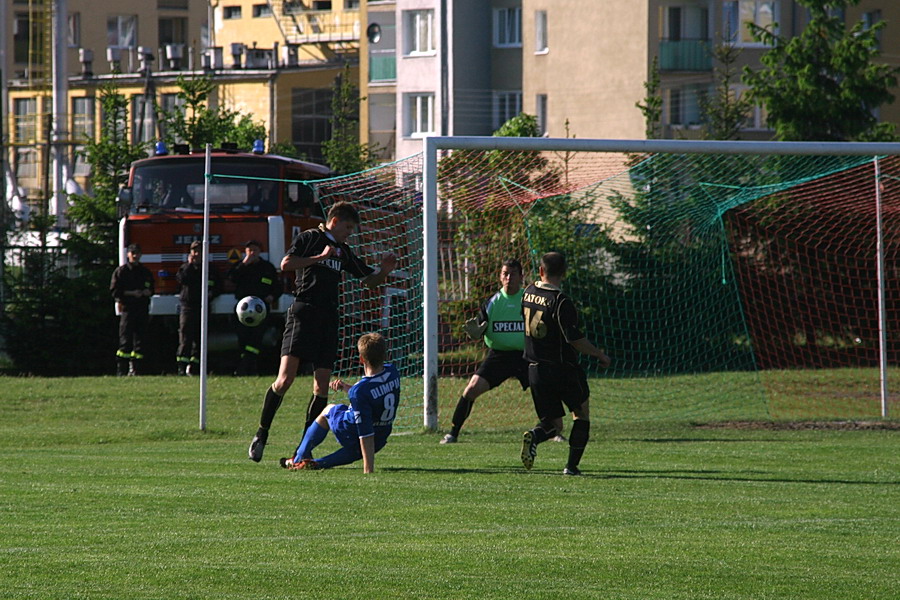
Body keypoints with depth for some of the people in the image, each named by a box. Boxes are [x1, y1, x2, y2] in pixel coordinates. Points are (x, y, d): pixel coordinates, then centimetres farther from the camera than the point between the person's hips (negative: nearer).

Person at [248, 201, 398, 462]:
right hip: (303, 314, -6)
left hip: (328, 320, 6)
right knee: (285, 378, -16)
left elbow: (369, 280, 27)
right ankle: (261, 433, -3)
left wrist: (384, 270, 7)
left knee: (322, 387, -1)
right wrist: (320, 257, -13)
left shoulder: (343, 251, 21)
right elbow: (286, 264, -13)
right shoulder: (309, 238, 2)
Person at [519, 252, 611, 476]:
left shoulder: (528, 293, 2)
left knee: (553, 423, 11)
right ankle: (572, 465, 8)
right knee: (581, 414, 16)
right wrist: (600, 355, -7)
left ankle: (534, 436, -22)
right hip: (563, 369, -5)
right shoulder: (560, 302, -18)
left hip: (535, 370, 5)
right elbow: (575, 339, -19)